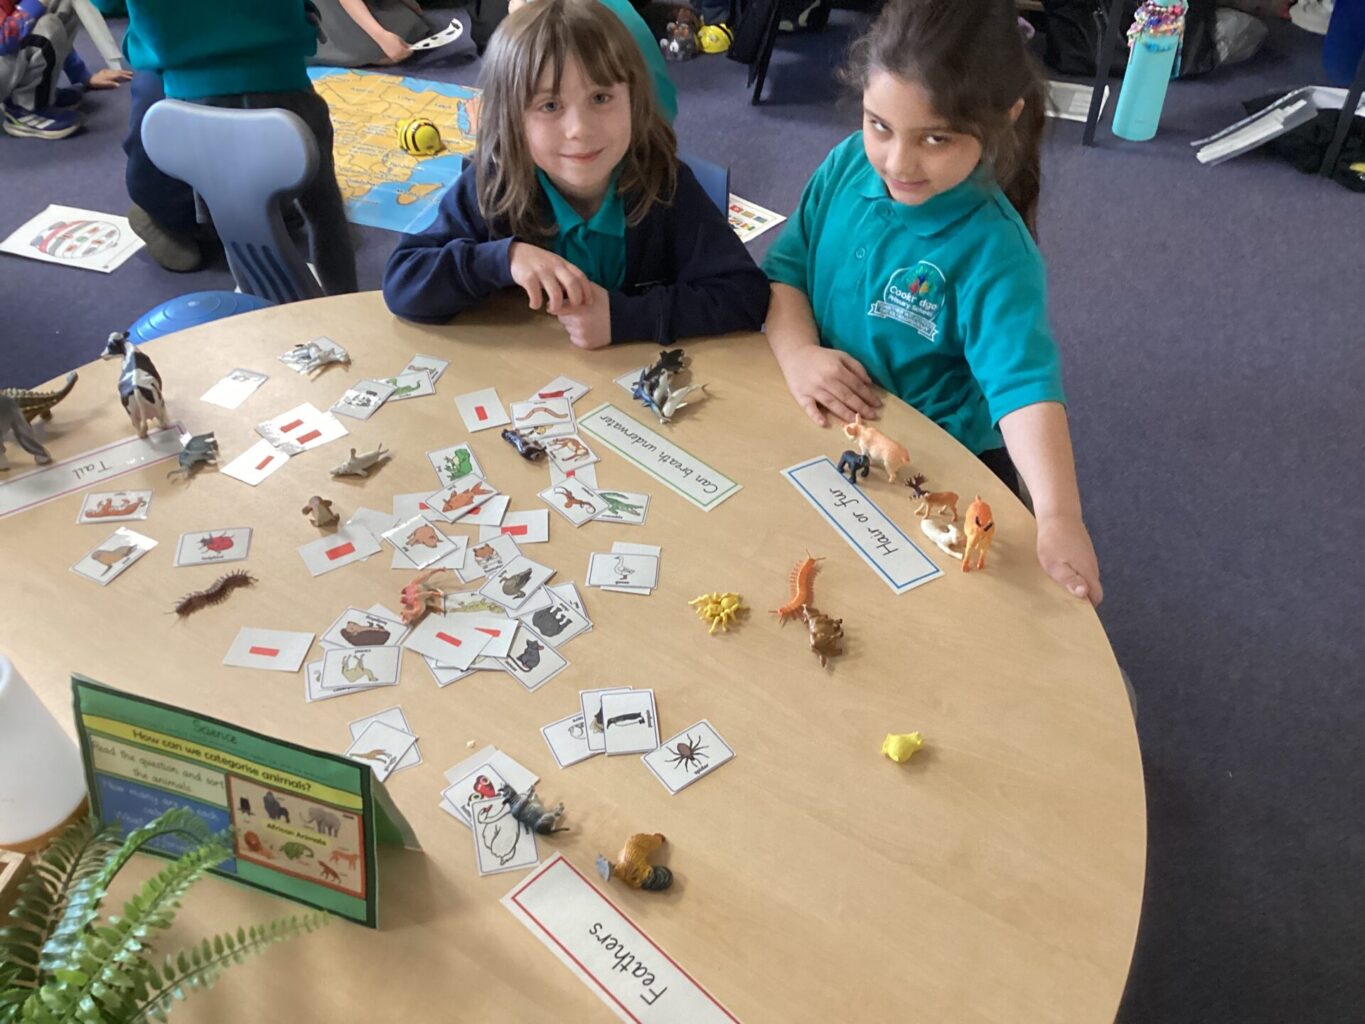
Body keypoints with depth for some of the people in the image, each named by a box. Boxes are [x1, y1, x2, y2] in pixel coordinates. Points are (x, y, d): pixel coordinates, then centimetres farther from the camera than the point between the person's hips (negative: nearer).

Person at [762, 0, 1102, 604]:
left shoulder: (991, 248, -24)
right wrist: (797, 351, -20)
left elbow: (1024, 384, -32)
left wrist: (1058, 519, -46)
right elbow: (786, 266, 1)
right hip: (823, 426, 5)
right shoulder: (847, 166, -8)